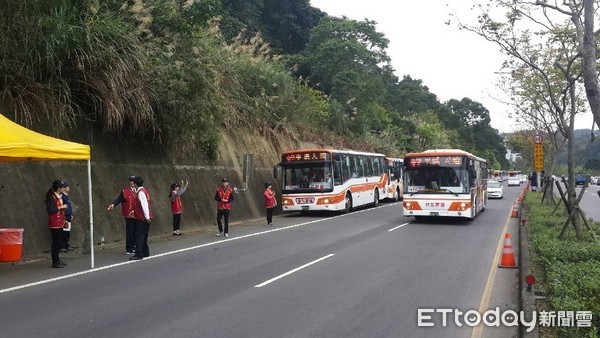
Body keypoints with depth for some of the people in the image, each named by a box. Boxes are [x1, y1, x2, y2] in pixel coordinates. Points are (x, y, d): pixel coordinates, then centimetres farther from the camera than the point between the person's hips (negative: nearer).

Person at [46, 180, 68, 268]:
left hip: (60, 223, 9)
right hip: (55, 224, -9)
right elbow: (50, 210, -24)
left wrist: (64, 220, 17)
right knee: (56, 242, -6)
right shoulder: (52, 197, -14)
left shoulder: (59, 197, 15)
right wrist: (61, 207, -18)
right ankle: (55, 262, -1)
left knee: (59, 241, 13)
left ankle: (57, 259, 22)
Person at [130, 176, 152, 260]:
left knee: (139, 236, -8)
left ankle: (138, 255, -9)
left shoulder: (140, 192, -14)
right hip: (145, 218, 10)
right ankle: (145, 253, 23)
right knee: (143, 236, 16)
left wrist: (147, 217, -23)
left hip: (142, 218, -10)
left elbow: (144, 204, -21)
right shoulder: (144, 190, 15)